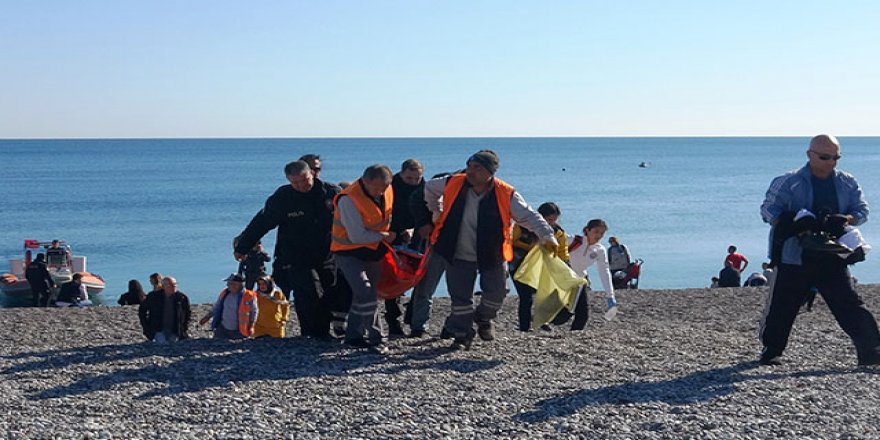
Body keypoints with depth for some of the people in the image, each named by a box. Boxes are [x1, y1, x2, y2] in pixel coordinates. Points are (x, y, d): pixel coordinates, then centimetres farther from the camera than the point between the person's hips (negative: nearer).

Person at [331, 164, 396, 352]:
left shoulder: (387, 192, -3)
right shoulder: (349, 199, -26)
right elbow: (357, 236, -26)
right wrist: (384, 236, -15)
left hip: (372, 251, 7)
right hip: (350, 252, -7)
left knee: (363, 296, 13)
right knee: (366, 295, -18)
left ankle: (354, 336, 26)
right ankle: (376, 338, -8)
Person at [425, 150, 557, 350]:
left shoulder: (505, 194, -16)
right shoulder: (453, 184, -10)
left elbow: (529, 216, -15)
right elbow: (429, 188, 11)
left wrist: (547, 236, -29)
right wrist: (436, 211, 8)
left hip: (492, 255, -1)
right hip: (458, 255, 1)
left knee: (496, 292, 2)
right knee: (460, 297, 4)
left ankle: (484, 318, 34)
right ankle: (462, 336, 19)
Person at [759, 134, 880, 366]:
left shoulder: (848, 183, 8)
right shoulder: (788, 182, -3)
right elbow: (768, 210, -5)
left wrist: (844, 220, -15)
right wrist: (795, 227, -21)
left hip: (833, 260, 2)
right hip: (794, 258, -2)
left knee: (851, 306, -2)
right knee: (780, 307, 5)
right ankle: (771, 351, 22)